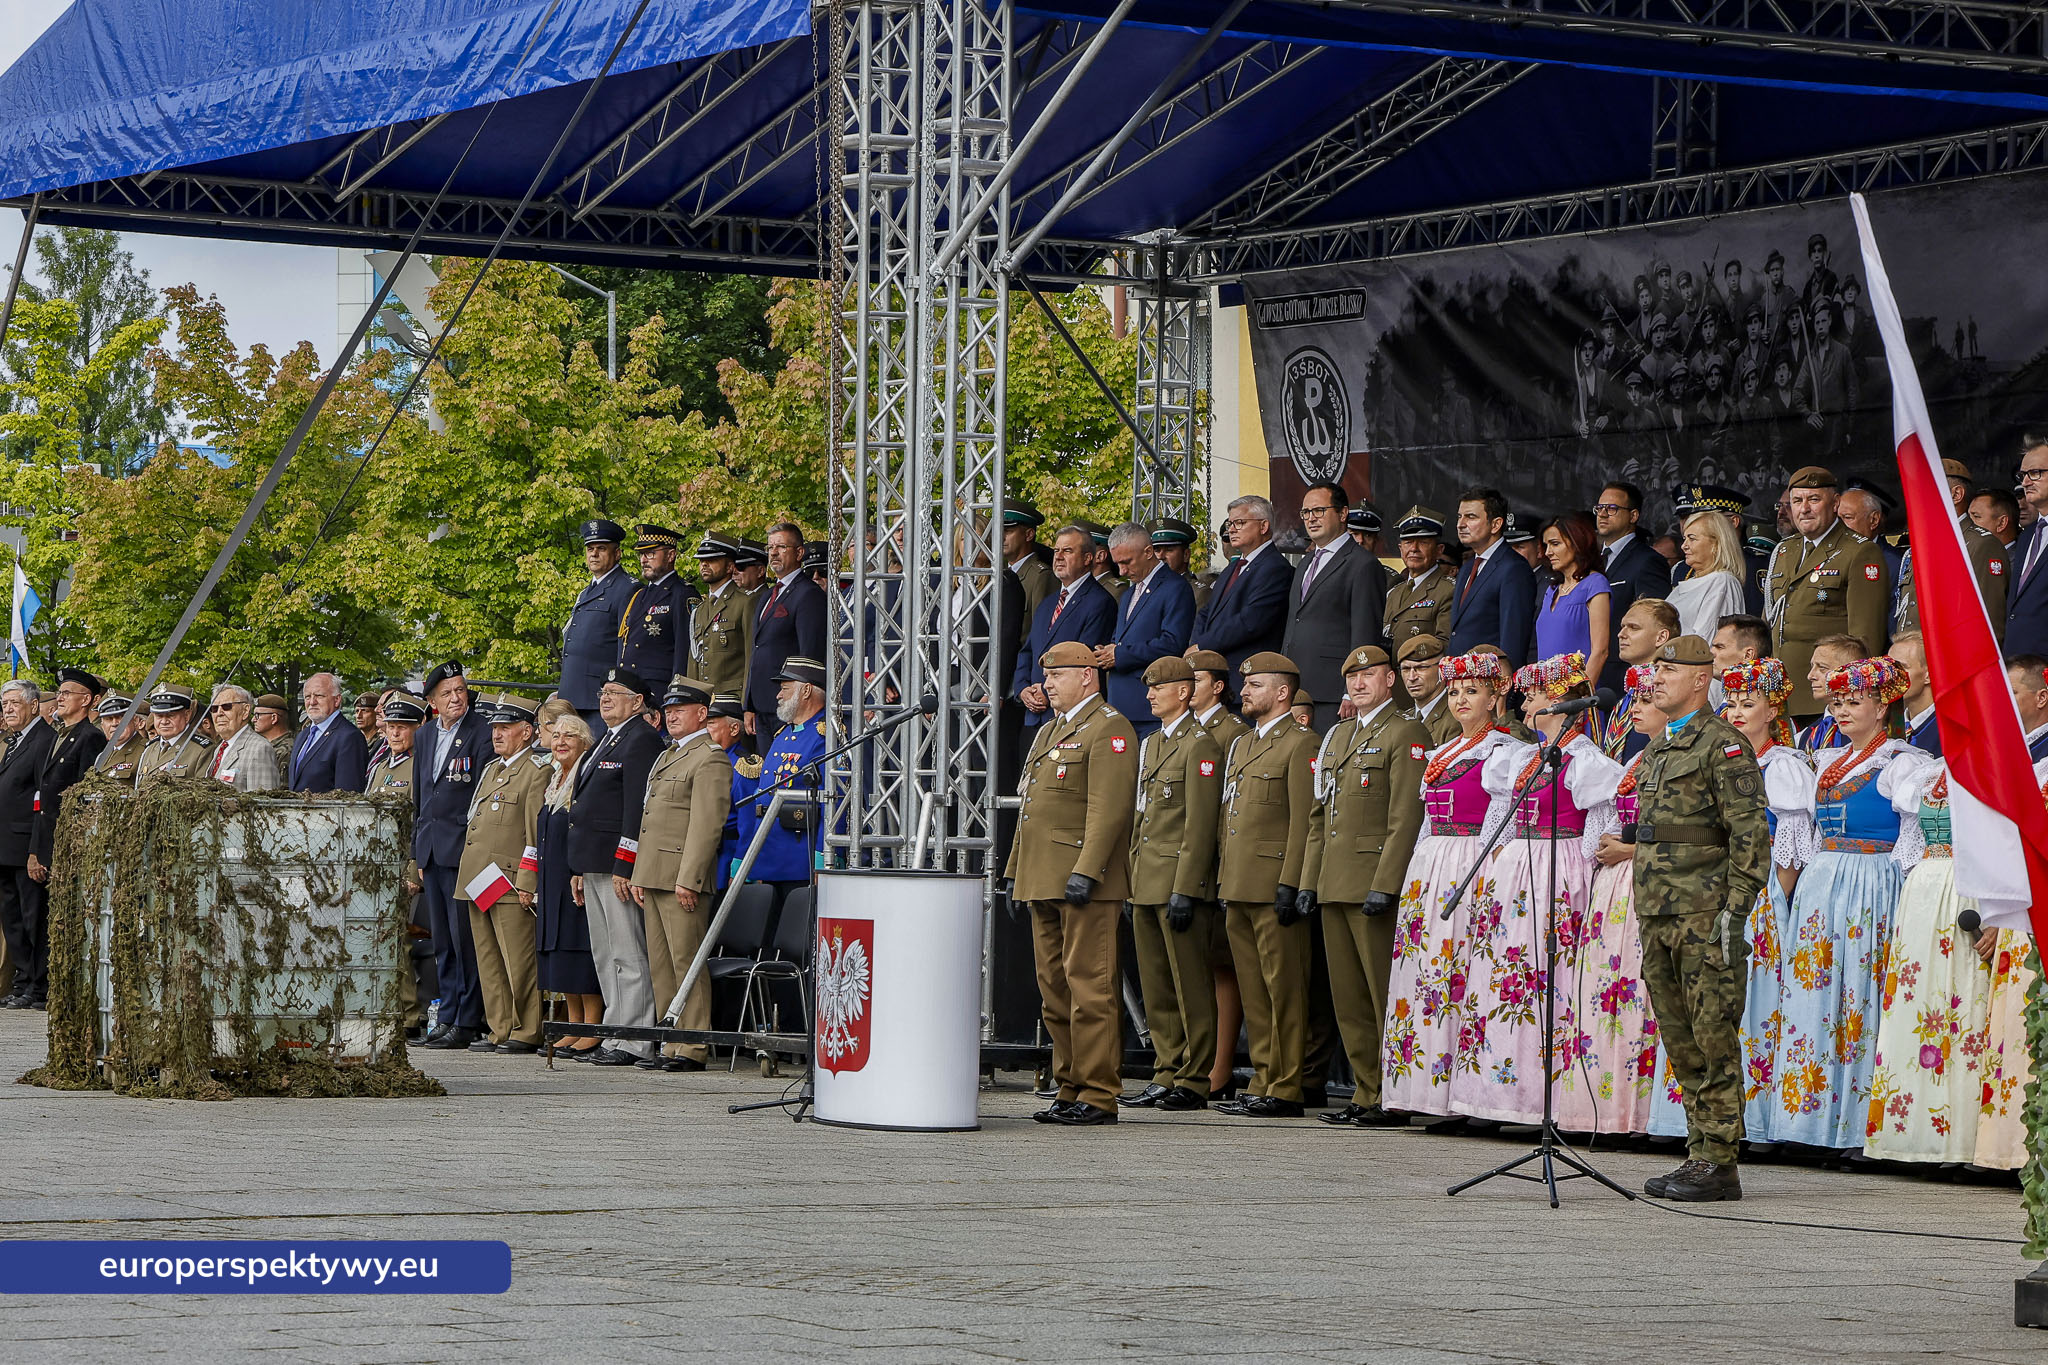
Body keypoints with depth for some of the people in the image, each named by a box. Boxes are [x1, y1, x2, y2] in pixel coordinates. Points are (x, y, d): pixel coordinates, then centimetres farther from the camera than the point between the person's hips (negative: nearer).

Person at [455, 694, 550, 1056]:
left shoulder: (538, 771, -6)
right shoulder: (491, 770, 20)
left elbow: (537, 832, -12)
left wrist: (527, 882, -17)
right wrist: (467, 877, 19)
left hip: (510, 884, -9)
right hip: (477, 883, 9)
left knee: (518, 962, -7)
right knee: (488, 962, 9)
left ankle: (526, 1033, -2)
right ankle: (499, 1030, 13)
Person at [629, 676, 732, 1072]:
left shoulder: (710, 760, -9)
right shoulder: (667, 757, 22)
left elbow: (707, 824, -16)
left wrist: (688, 878, -21)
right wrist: (639, 875, 18)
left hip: (684, 877, -10)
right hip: (654, 877, 10)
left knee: (686, 963, -9)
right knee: (661, 965, 9)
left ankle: (693, 1050, -8)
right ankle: (671, 1044, 13)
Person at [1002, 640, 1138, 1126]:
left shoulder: (1109, 730, -8)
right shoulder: (1049, 732, 22)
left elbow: (1109, 807, -17)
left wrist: (1085, 871, -24)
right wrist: (1013, 871, 22)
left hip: (1086, 884, -10)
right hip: (1043, 883, 10)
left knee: (1089, 985, -9)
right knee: (1054, 988, 10)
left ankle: (1098, 1094, -8)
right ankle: (1070, 1089, 15)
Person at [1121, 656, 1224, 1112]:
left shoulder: (1200, 745, -9)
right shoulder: (1149, 744, 18)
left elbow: (1200, 825, -14)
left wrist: (1185, 890, -18)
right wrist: (1132, 883, 18)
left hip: (1181, 882, -9)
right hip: (1145, 884, 9)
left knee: (1190, 985, -4)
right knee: (1156, 988, 10)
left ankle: (1194, 1082, -1)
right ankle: (1167, 1074, 15)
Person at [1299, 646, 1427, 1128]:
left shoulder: (1405, 733, -6)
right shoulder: (1338, 736, 20)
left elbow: (1406, 817, -14)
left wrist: (1384, 885, -20)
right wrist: (1310, 881, 14)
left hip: (1376, 884, -8)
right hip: (1335, 887, 8)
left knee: (1386, 996, -6)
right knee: (1348, 999, 9)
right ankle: (1366, 1093, 14)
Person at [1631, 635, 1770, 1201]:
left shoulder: (1723, 744, -8)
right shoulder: (1658, 748, 20)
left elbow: (1751, 832, -14)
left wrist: (1735, 909, -19)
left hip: (1703, 916, -9)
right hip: (1659, 917, 9)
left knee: (1714, 1041, -7)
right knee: (1681, 1043, 10)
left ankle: (1720, 1164, -6)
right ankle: (1699, 1154, 15)